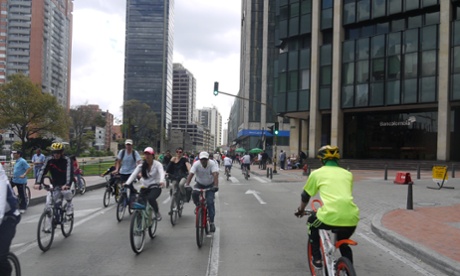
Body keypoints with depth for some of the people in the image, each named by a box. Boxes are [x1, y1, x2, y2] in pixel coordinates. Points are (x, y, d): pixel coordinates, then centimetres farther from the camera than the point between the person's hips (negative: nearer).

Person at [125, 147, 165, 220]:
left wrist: (161, 181, -49)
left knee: (151, 198, -32)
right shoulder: (141, 165, 1)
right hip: (145, 187, 4)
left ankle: (157, 213, -7)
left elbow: (161, 173, -27)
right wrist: (127, 183, -27)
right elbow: (134, 174, -10)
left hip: (155, 187, -4)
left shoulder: (157, 164, -9)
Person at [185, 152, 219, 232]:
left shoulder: (212, 164, -23)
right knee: (194, 193, -29)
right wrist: (187, 185, -45)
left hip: (210, 185, -1)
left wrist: (216, 186, -50)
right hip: (199, 184, 2)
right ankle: (198, 207, 2)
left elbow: (215, 174, -35)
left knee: (210, 202, -14)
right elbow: (191, 174, -30)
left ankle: (211, 222, -3)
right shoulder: (196, 164, -20)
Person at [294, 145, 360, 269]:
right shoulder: (348, 174, 22)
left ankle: (317, 258, 26)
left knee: (312, 223, 30)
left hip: (330, 216, -4)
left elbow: (306, 195, 23)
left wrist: (301, 210, 43)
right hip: (351, 218, 4)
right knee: (344, 244, 32)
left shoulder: (317, 173, 13)